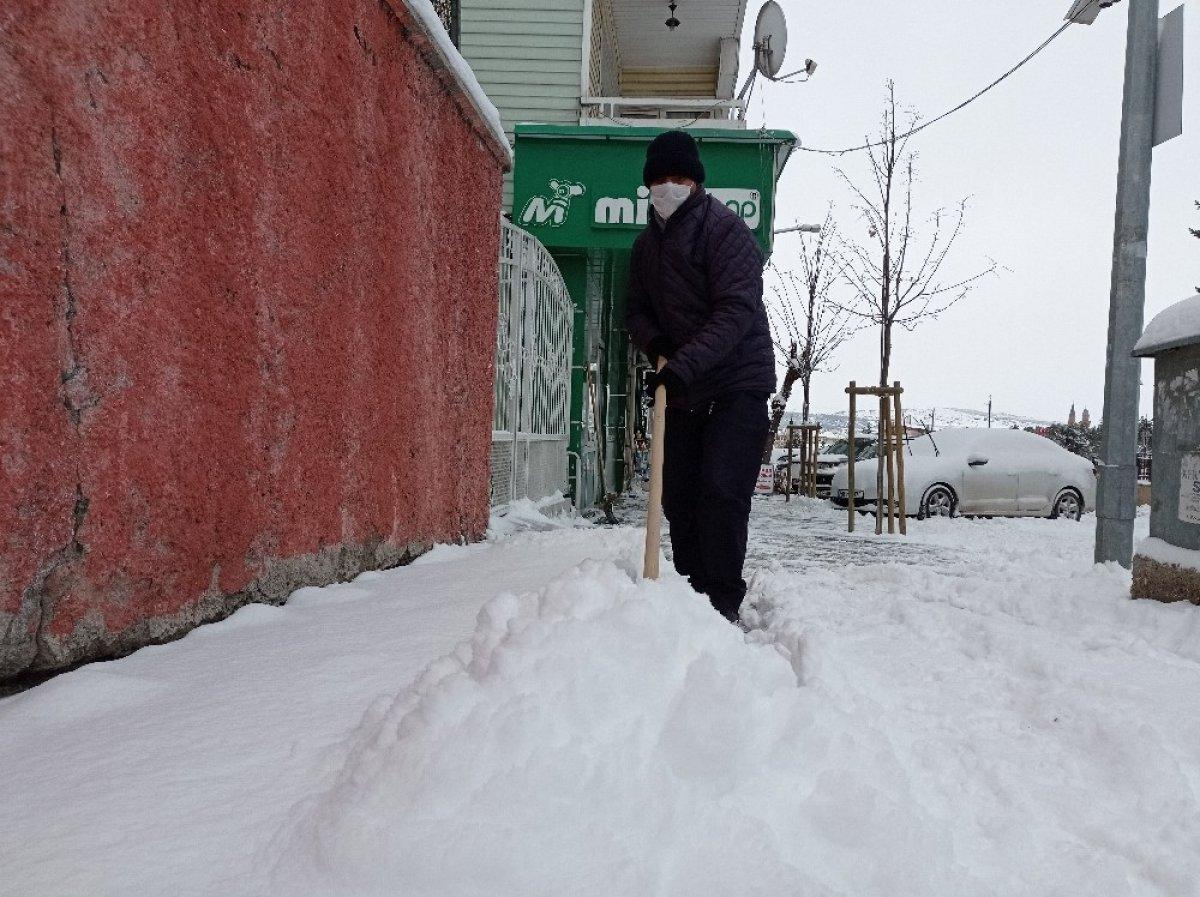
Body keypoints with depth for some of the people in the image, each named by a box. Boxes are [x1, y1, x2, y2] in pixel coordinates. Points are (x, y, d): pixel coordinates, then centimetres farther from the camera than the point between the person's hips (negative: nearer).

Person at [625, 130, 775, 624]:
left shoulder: (725, 228, -11)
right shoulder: (646, 244, 12)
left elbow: (737, 309, -21)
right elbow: (636, 309, 17)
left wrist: (686, 363, -31)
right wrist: (653, 342, -6)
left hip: (737, 383, -7)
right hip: (682, 388, 7)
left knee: (721, 491, -14)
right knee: (678, 496, 8)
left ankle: (724, 602, -4)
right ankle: (693, 593, 20)